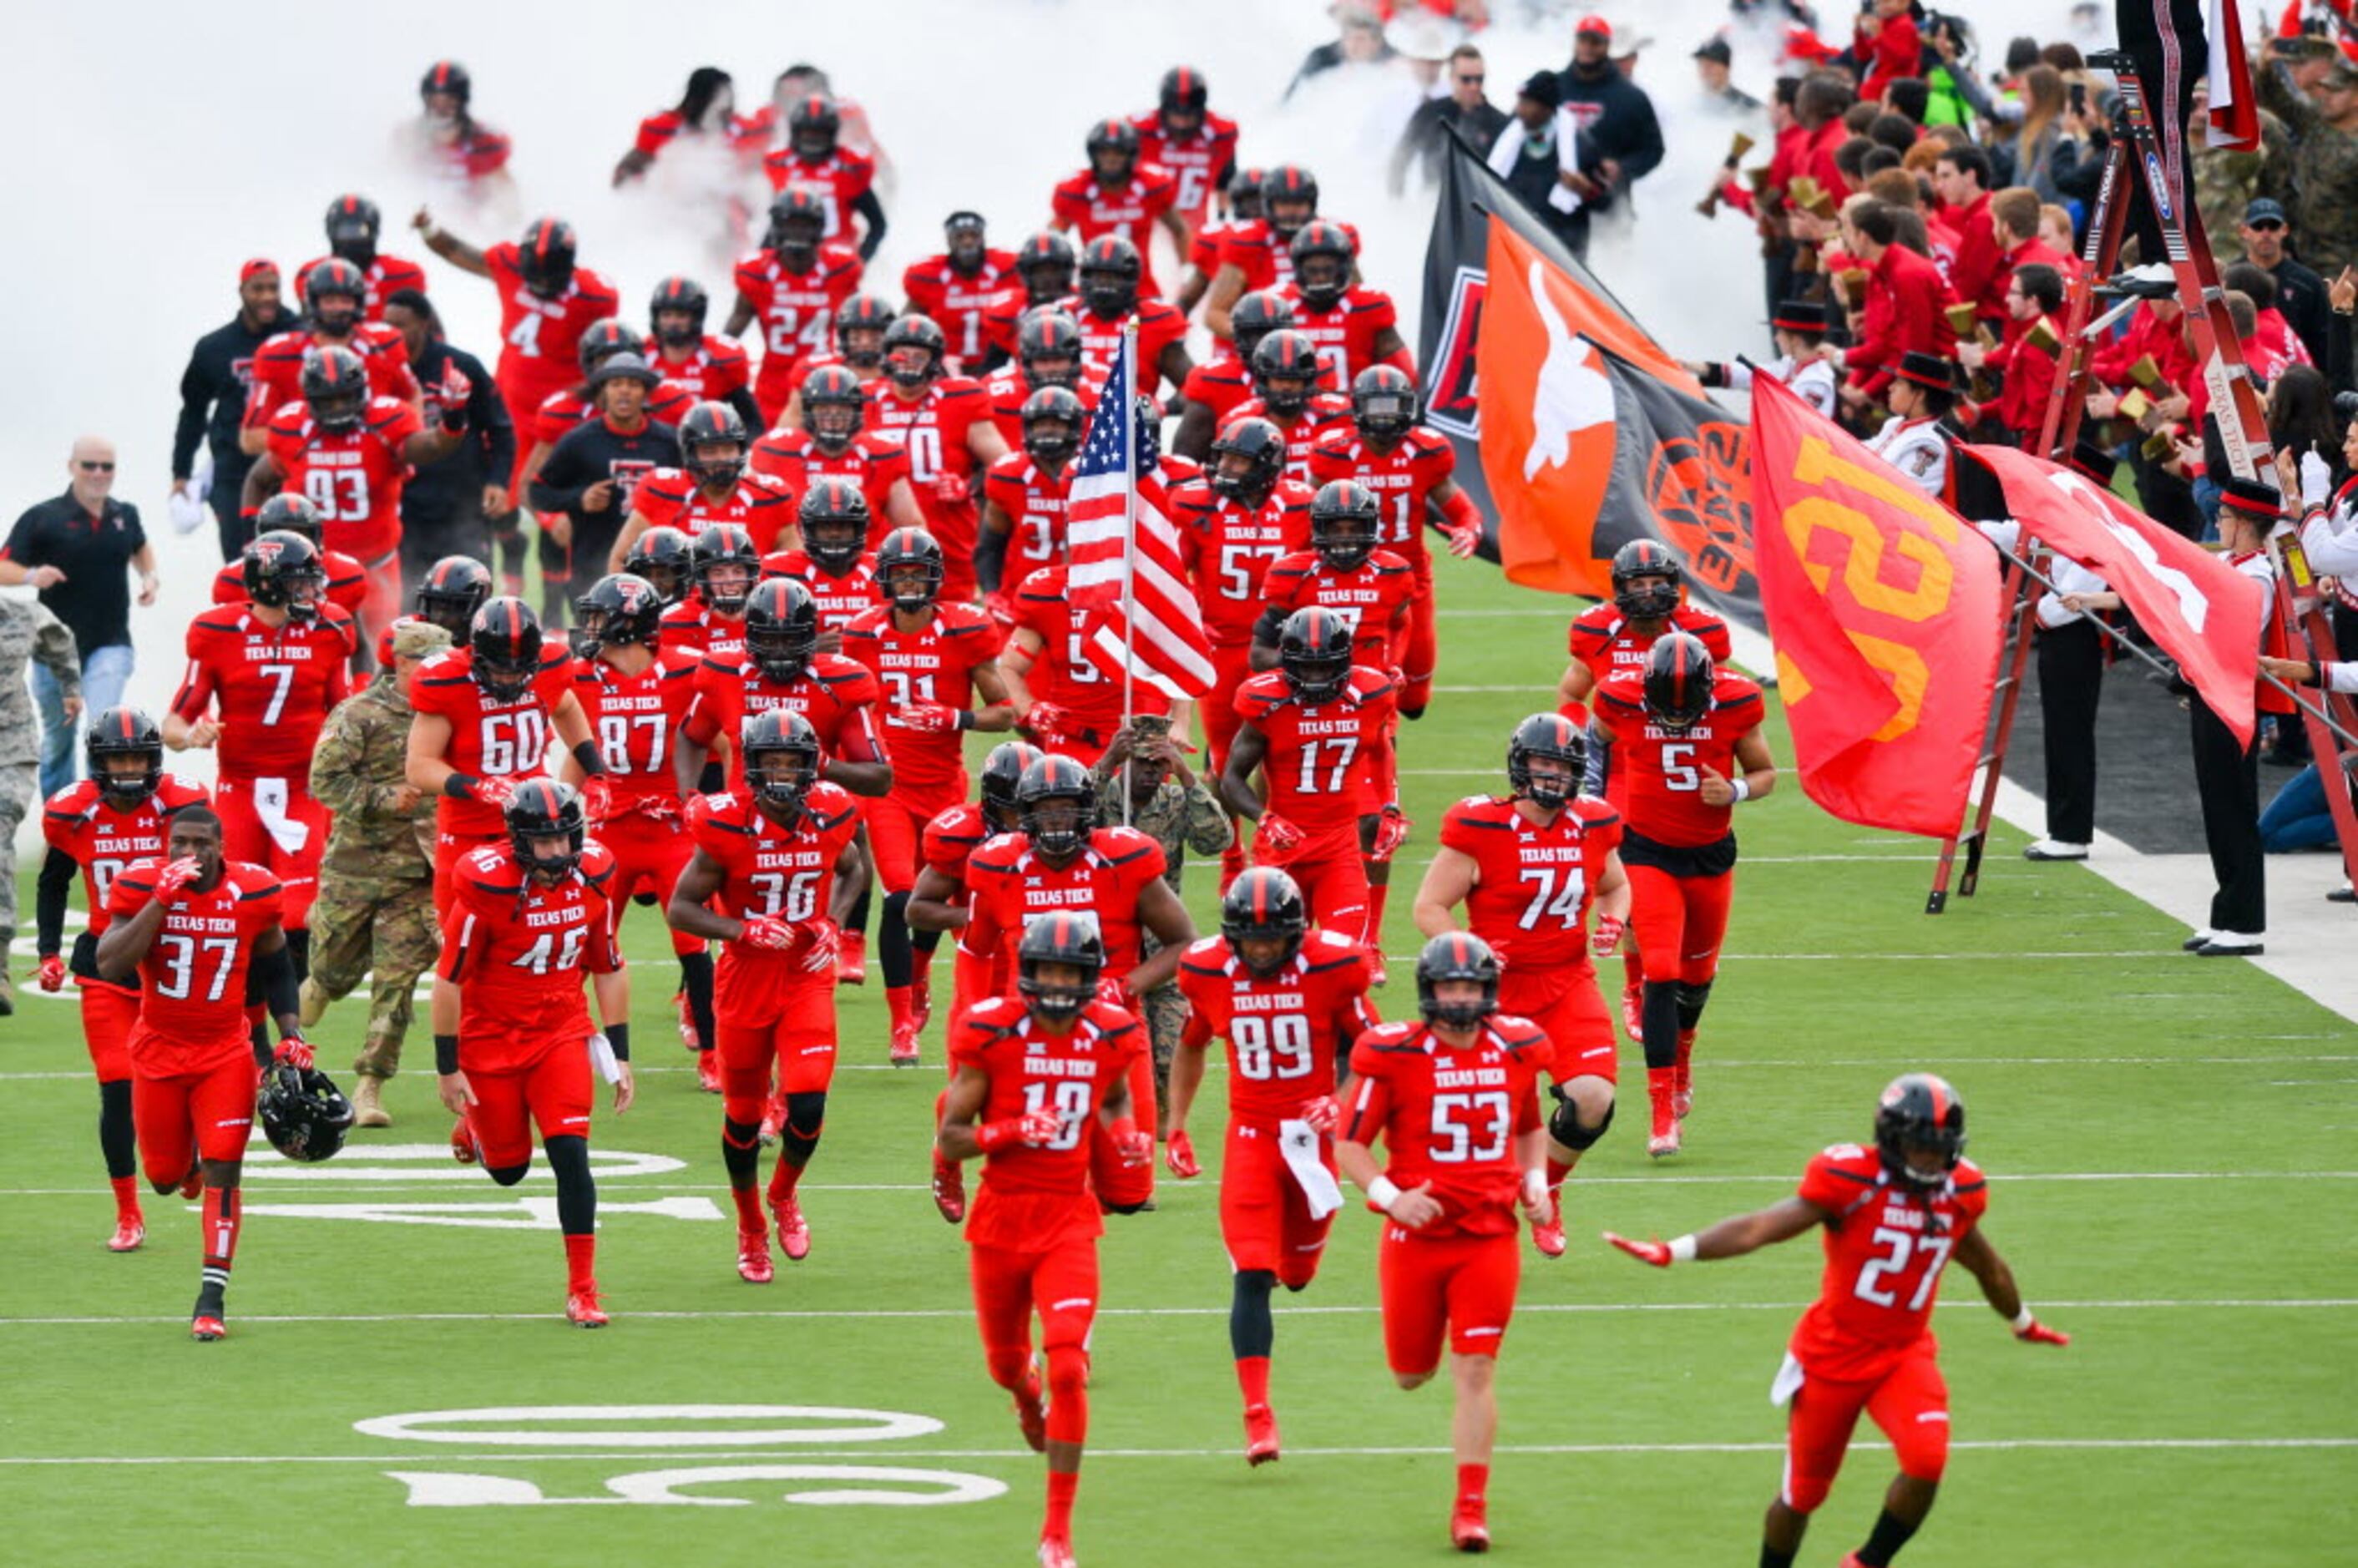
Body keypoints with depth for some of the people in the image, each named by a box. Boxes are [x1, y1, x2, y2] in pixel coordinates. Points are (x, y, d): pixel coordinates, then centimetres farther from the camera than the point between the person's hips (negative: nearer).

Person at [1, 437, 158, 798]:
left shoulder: (125, 515, 5)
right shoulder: (43, 518, -7)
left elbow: (140, 548, 28)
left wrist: (149, 576, 8)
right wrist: (32, 575, -30)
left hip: (110, 645, 1)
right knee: (57, 737, 14)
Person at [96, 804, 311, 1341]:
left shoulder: (252, 893, -9)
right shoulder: (140, 887, -13)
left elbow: (274, 969, 9)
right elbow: (110, 967, -25)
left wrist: (290, 1034, -1)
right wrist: (161, 900, -29)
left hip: (226, 1050, -1)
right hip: (159, 1050, 1)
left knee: (221, 1172, -12)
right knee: (164, 1177, 13)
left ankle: (211, 1299, -7)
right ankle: (188, 1161, 52)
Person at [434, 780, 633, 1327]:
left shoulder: (592, 878, -7)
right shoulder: (486, 886, -21)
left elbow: (609, 970, 6)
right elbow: (448, 980, -14)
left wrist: (620, 1057, 5)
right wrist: (449, 1068, -11)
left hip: (561, 1033, 2)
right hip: (490, 1037, -2)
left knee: (570, 1154, -12)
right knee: (509, 1169, 10)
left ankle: (582, 1291, -6)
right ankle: (474, 1126, 47)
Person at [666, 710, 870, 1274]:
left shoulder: (832, 816, -6)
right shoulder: (727, 826, -15)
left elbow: (853, 870, 17)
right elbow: (680, 908, -8)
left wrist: (833, 922, -1)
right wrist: (744, 931, -22)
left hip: (807, 978, 1)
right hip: (746, 980, -1)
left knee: (808, 1106, -13)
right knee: (744, 1115, 10)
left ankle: (784, 1195, 20)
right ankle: (750, 1229, 35)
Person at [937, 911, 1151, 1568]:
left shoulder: (1110, 1035, -3)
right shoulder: (991, 1032, -13)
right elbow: (951, 1140, -11)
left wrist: (1126, 1135, -2)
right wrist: (1012, 1132, -28)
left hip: (1069, 1222, 0)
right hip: (1001, 1216, 0)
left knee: (1067, 1369, -15)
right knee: (1006, 1363, 17)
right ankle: (1027, 1393, 60)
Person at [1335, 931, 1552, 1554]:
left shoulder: (1516, 1051, 1)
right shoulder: (1394, 1056, -10)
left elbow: (1530, 1128, 20)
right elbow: (1349, 1143, -5)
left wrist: (1534, 1183, 3)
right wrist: (1389, 1197, -20)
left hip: (1489, 1237, 1)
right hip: (1416, 1237, -1)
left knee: (1476, 1373, -7)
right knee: (1414, 1373, 11)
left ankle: (1471, 1508, -2)